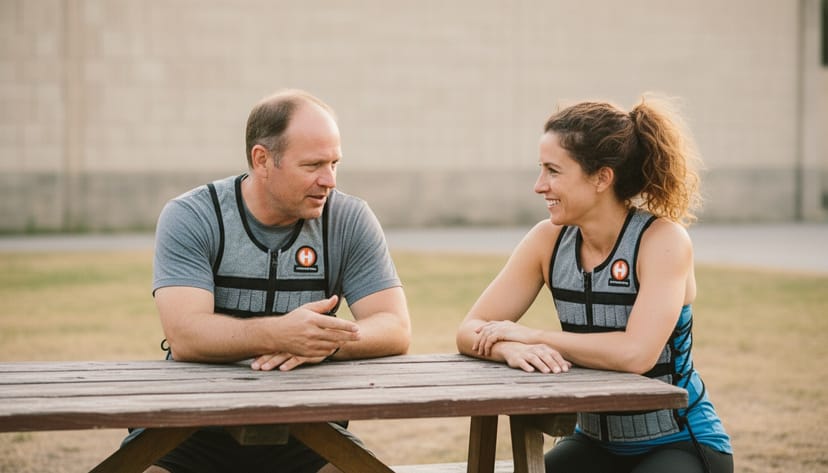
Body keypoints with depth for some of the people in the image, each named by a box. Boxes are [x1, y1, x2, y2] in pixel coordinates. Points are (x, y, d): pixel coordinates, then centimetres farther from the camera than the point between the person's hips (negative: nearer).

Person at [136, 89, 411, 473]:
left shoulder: (350, 221, 1)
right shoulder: (189, 218, -5)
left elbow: (395, 329, -5)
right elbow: (184, 336, -17)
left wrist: (326, 341, -27)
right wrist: (278, 334, -35)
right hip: (199, 424, -2)